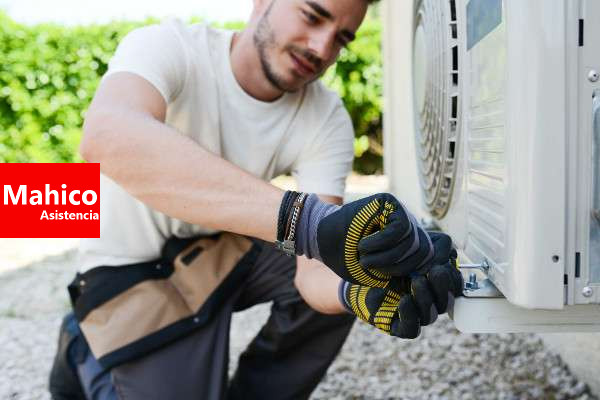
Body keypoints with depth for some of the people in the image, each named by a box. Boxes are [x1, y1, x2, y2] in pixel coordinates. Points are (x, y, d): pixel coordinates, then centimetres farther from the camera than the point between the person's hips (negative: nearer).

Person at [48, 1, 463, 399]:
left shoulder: (328, 121, -15)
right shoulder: (167, 46, -25)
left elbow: (315, 268, -23)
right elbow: (108, 138, -48)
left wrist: (362, 292, -49)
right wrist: (308, 220, -58)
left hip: (227, 248, 4)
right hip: (134, 268, -4)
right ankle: (87, 355, 13)